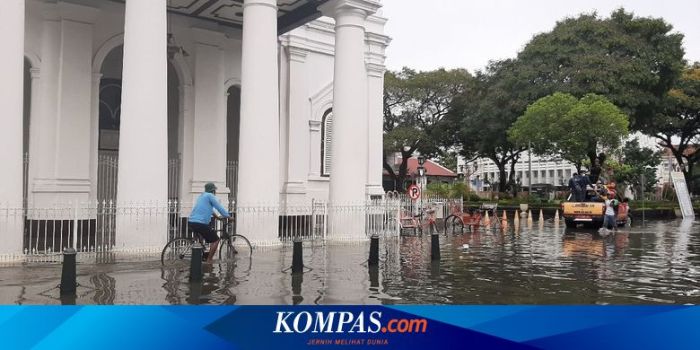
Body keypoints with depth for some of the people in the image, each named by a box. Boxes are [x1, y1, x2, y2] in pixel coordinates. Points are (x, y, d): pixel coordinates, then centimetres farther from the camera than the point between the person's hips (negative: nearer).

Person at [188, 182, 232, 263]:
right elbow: (219, 207, -3)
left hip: (191, 222, 9)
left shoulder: (201, 196, 24)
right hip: (200, 223, -9)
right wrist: (228, 216, 8)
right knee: (216, 240, 1)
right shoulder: (210, 196, -2)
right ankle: (209, 261, 0)